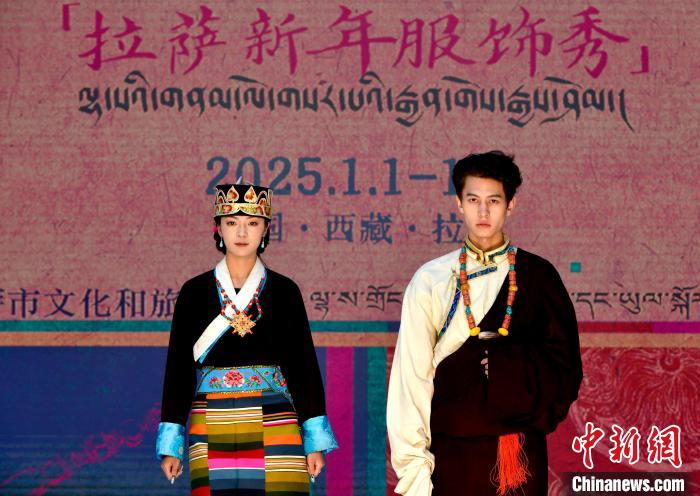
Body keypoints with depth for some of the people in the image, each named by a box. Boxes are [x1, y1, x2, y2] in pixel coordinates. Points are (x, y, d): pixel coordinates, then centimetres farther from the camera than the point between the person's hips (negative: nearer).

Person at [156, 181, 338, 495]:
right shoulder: (195, 292, 6)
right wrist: (171, 445, 4)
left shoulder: (284, 291, 6)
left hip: (274, 430, 0)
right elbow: (178, 367, 8)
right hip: (211, 433, 0)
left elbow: (304, 364, 6)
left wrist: (315, 440, 1)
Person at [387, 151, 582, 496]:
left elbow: (562, 364, 7)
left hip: (521, 452, 1)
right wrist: (414, 463, -5)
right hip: (453, 450, 0)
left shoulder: (537, 276, 7)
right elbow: (412, 373, 1)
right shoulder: (431, 280, 5)